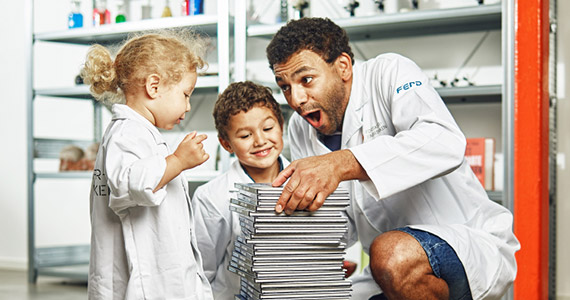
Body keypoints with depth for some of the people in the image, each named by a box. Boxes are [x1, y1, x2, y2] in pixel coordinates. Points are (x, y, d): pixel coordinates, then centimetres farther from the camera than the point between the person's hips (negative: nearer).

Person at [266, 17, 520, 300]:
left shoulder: (388, 72, -12)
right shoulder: (300, 130, 7)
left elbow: (446, 143, -33)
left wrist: (341, 163, -42)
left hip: (474, 242, -7)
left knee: (393, 254, -37)